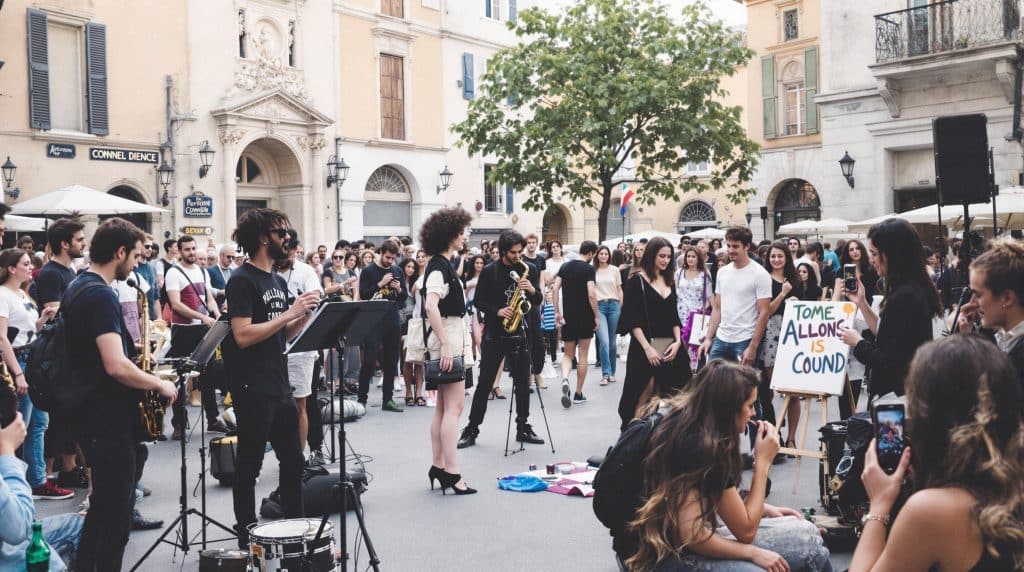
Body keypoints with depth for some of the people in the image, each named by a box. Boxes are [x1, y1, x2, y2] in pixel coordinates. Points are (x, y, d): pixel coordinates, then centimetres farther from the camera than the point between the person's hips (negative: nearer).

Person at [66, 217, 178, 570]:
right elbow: (116, 367, -30)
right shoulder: (101, 295, -20)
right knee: (115, 518, -1)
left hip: (95, 415, 10)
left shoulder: (78, 288, 11)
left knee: (103, 506, 21)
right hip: (110, 421, -10)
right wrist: (159, 384, -15)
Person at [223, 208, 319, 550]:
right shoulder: (242, 280, -12)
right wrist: (289, 313, -20)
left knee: (293, 460, 14)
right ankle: (247, 540, 13)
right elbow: (243, 336, -22)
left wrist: (304, 315, 0)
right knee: (249, 466, 3)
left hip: (280, 386, 8)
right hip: (252, 389, -8)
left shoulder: (278, 281, 13)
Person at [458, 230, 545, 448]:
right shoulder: (490, 271, -4)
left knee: (523, 383, 6)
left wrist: (532, 290, -14)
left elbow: (538, 301, 7)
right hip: (494, 333, -3)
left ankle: (523, 427, 17)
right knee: (485, 383, 0)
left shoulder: (529, 269, 5)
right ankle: (472, 429, 8)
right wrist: (497, 311, -18)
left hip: (519, 332, 3)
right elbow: (478, 301, -3)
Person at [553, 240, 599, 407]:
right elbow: (591, 294, -17)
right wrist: (596, 317, -8)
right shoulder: (589, 269, -9)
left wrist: (557, 312, 6)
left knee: (568, 354, 13)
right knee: (583, 355, 8)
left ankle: (565, 379, -18)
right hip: (585, 316, -4)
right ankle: (578, 394, 12)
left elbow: (555, 289, 0)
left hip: (568, 316, 4)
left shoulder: (565, 266, 6)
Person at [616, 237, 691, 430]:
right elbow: (632, 320, -10)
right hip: (645, 348, -6)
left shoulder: (669, 282, 14)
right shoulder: (637, 281, -5)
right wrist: (647, 348, -17)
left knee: (664, 399, 6)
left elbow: (674, 318, 14)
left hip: (669, 349, 6)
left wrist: (677, 342, -2)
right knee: (644, 398, -4)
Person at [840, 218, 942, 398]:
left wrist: (858, 343, -6)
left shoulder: (903, 297, -22)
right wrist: (861, 302, 14)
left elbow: (888, 362, -22)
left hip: (897, 395, -9)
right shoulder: (916, 289, 8)